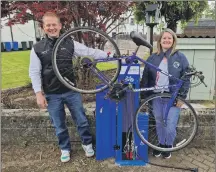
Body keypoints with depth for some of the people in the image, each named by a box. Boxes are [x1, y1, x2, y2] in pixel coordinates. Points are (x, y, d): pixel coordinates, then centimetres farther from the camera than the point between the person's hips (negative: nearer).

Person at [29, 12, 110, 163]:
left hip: (72, 91, 1)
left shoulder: (70, 44, 0)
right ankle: (65, 149, 35)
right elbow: (34, 73, 0)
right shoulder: (37, 48, -1)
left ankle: (87, 143, 33)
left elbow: (89, 51, -2)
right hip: (52, 95, 0)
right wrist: (39, 93, -7)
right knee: (59, 125, 13)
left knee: (82, 120, 10)